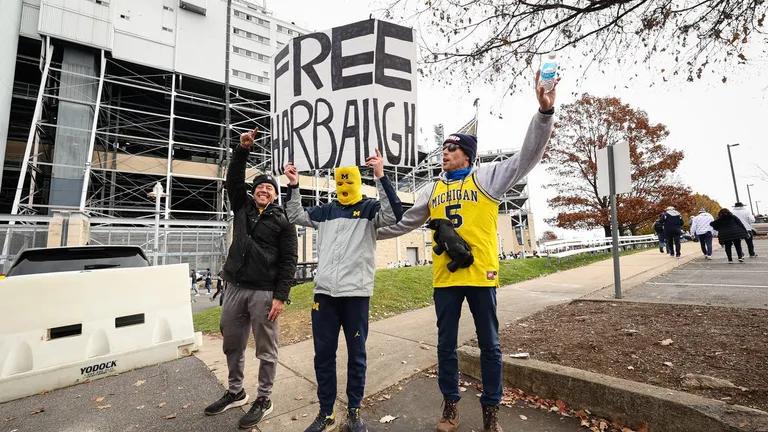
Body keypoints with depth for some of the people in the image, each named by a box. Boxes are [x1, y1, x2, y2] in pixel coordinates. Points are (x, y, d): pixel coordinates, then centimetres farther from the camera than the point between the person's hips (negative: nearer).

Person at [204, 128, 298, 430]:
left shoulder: (283, 221, -2)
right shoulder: (242, 207, 13)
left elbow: (289, 261, -7)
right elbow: (233, 180, 6)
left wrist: (281, 296, -14)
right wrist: (242, 150, -6)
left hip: (265, 292, -5)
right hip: (235, 287, 6)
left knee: (266, 350, 6)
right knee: (232, 345, 18)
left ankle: (263, 401, 23)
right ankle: (235, 393, 38)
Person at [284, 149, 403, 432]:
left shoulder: (369, 208, 1)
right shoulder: (326, 210, 14)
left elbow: (394, 214, -17)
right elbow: (295, 217, 20)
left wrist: (381, 176, -24)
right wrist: (293, 186, 8)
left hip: (356, 293, -3)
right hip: (324, 292, 4)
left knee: (356, 354, 10)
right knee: (323, 354, 11)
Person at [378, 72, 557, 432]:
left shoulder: (487, 177, 2)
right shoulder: (433, 189, 12)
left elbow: (527, 157, -7)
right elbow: (405, 220, 18)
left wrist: (544, 112, -19)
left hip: (480, 273, -3)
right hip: (444, 276, 4)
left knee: (489, 345, 11)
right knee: (446, 344, 14)